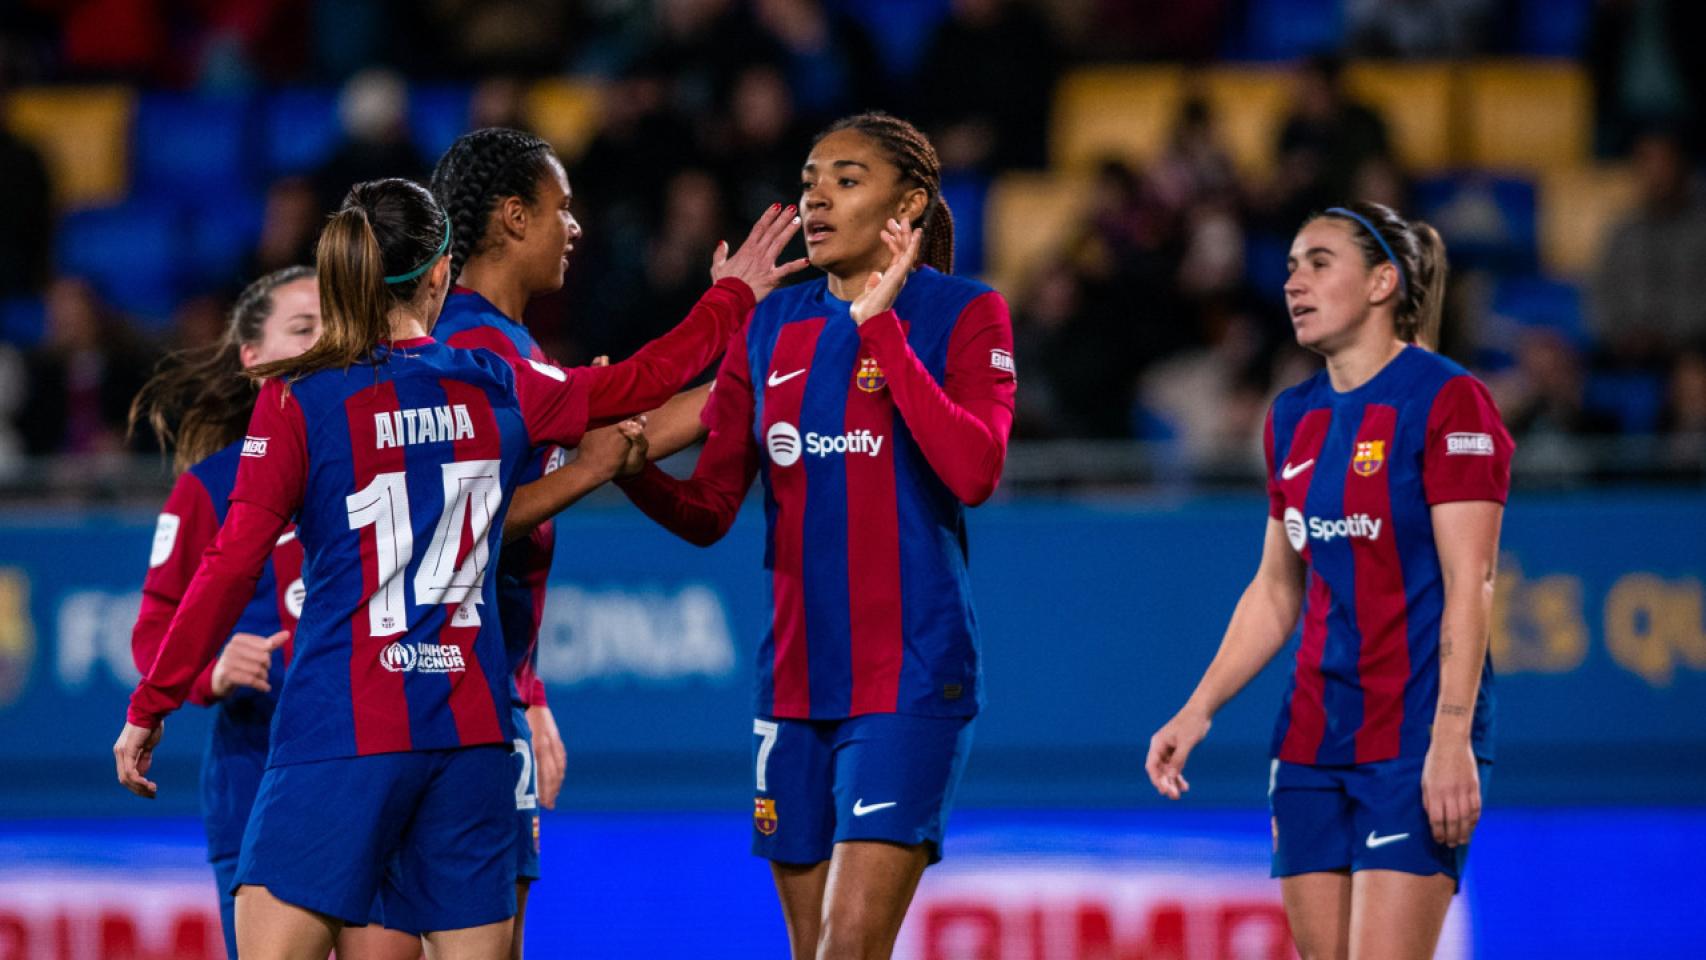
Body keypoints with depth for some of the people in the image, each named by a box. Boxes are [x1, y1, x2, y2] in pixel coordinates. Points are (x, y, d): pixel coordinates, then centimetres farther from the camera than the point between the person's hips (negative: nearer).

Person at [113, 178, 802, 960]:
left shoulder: (299, 401, -5)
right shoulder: (498, 390, 8)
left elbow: (232, 567, -7)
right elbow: (638, 382, 25)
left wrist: (151, 707, 1)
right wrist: (732, 298, 43)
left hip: (342, 730, -4)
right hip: (471, 731, 4)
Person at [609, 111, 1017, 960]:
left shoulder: (962, 314, -2)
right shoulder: (771, 328, 12)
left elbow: (974, 472, -19)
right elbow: (707, 511, 11)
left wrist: (880, 327, -18)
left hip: (909, 681, -6)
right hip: (795, 681, 6)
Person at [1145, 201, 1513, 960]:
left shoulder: (1446, 401, -8)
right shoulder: (1294, 417, 14)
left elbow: (1468, 586, -14)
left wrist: (1451, 740, -21)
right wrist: (1197, 712, 12)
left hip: (1415, 741, -7)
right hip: (1312, 740, 7)